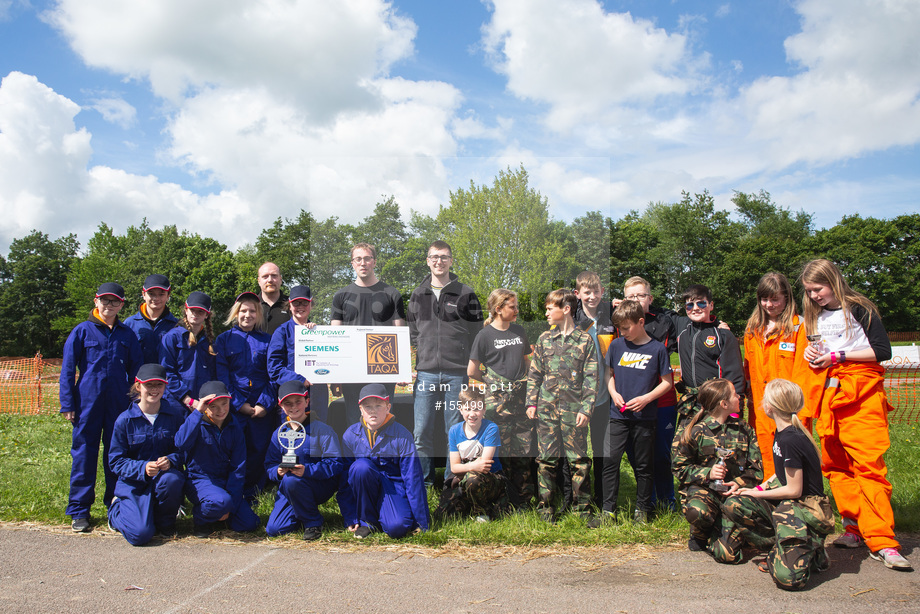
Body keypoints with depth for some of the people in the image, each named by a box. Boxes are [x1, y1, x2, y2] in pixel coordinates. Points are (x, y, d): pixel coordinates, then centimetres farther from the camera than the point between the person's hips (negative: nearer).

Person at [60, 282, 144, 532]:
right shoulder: (82, 331, 2)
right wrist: (67, 404, -4)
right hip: (88, 401, -2)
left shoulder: (127, 334, 9)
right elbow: (68, 369, 2)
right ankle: (79, 510, 11)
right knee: (84, 453, 1)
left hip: (119, 403, 2)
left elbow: (136, 368, 14)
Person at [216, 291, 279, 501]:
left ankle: (250, 495, 17)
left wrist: (265, 403, -8)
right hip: (233, 407, -1)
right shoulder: (224, 339, 9)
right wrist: (239, 404, -8)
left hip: (262, 408, 1)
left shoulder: (267, 340, 10)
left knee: (259, 452, 2)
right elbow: (222, 375, 2)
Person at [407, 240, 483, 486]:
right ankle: (424, 479, 15)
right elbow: (412, 335, 16)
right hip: (426, 373, 2)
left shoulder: (465, 294, 4)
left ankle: (453, 480, 17)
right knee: (422, 431, 1)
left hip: (457, 373, -2)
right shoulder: (417, 295, 12)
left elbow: (476, 335, 4)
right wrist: (411, 366, 6)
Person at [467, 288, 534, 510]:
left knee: (526, 449, 4)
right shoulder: (485, 335, -4)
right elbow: (472, 371, 0)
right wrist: (492, 383, 9)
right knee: (503, 451, 1)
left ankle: (524, 499, 15)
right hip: (498, 400, -4)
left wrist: (527, 381, 10)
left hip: (521, 398, 5)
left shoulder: (519, 331, 11)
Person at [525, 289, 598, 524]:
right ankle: (546, 509, 17)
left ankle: (583, 510, 14)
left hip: (573, 410, -2)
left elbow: (591, 378, -1)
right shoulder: (544, 339, 10)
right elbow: (534, 374, 12)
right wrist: (531, 403, 4)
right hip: (546, 409, 2)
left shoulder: (585, 340, 1)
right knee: (546, 460, 6)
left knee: (579, 461, 2)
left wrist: (586, 408, -8)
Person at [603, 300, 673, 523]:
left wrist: (646, 398, -13)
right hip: (618, 414, 2)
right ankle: (608, 509, 8)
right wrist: (614, 393, -4)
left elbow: (667, 382, 0)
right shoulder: (617, 345, 4)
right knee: (610, 460, -2)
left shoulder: (657, 349, -5)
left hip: (645, 416, -2)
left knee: (643, 465, 9)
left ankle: (642, 509, 25)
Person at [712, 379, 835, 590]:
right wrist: (759, 488, 7)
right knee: (733, 505, -6)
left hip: (805, 508, -9)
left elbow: (794, 490, -18)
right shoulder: (783, 433, 7)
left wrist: (756, 494, -7)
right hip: (786, 503, 9)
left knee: (789, 577, -24)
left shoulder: (790, 440, -23)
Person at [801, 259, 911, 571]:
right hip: (829, 396, 6)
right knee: (836, 466, 1)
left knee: (869, 464, -13)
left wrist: (839, 355, -8)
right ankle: (856, 528, 9)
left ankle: (882, 542, -14)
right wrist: (811, 354, 4)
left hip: (862, 395, -6)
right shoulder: (814, 318, 17)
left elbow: (882, 350, -6)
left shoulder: (859, 309, 0)